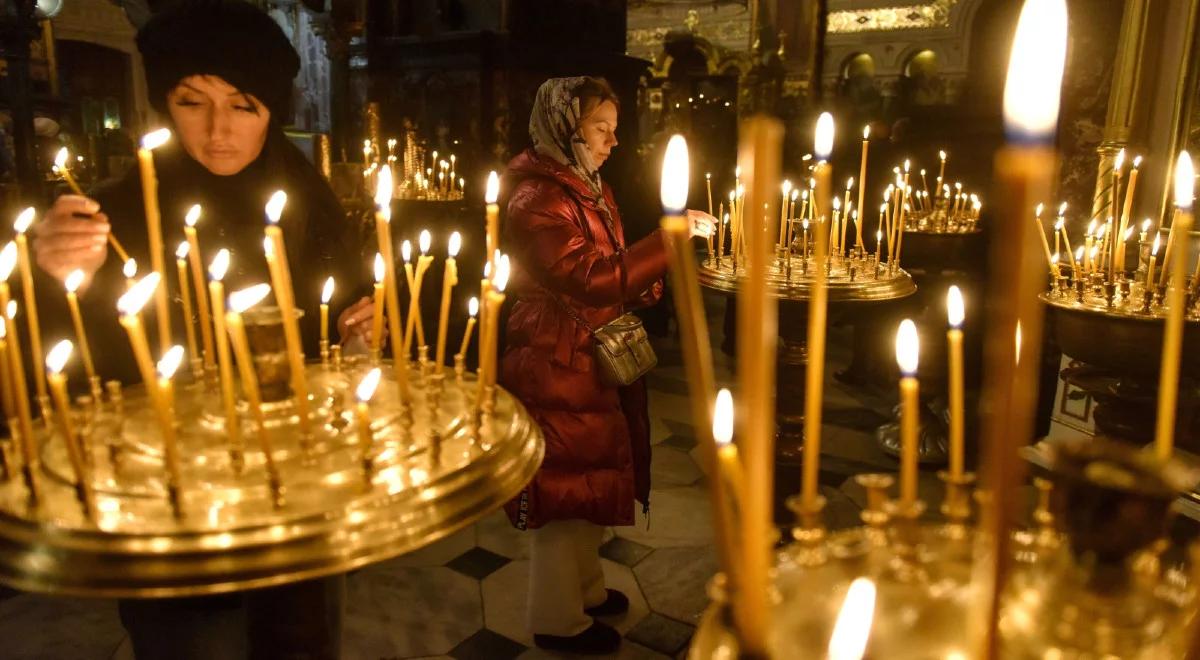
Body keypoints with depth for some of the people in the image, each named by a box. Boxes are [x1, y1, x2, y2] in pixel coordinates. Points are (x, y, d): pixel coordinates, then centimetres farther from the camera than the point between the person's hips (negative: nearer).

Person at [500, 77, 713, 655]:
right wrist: (669, 237, -28)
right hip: (555, 369, -9)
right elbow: (591, 278, -29)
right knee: (565, 488, 3)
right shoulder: (538, 201, -19)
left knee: (591, 478, 19)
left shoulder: (591, 190, 13)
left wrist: (651, 284, 1)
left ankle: (584, 587, 39)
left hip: (595, 363, 10)